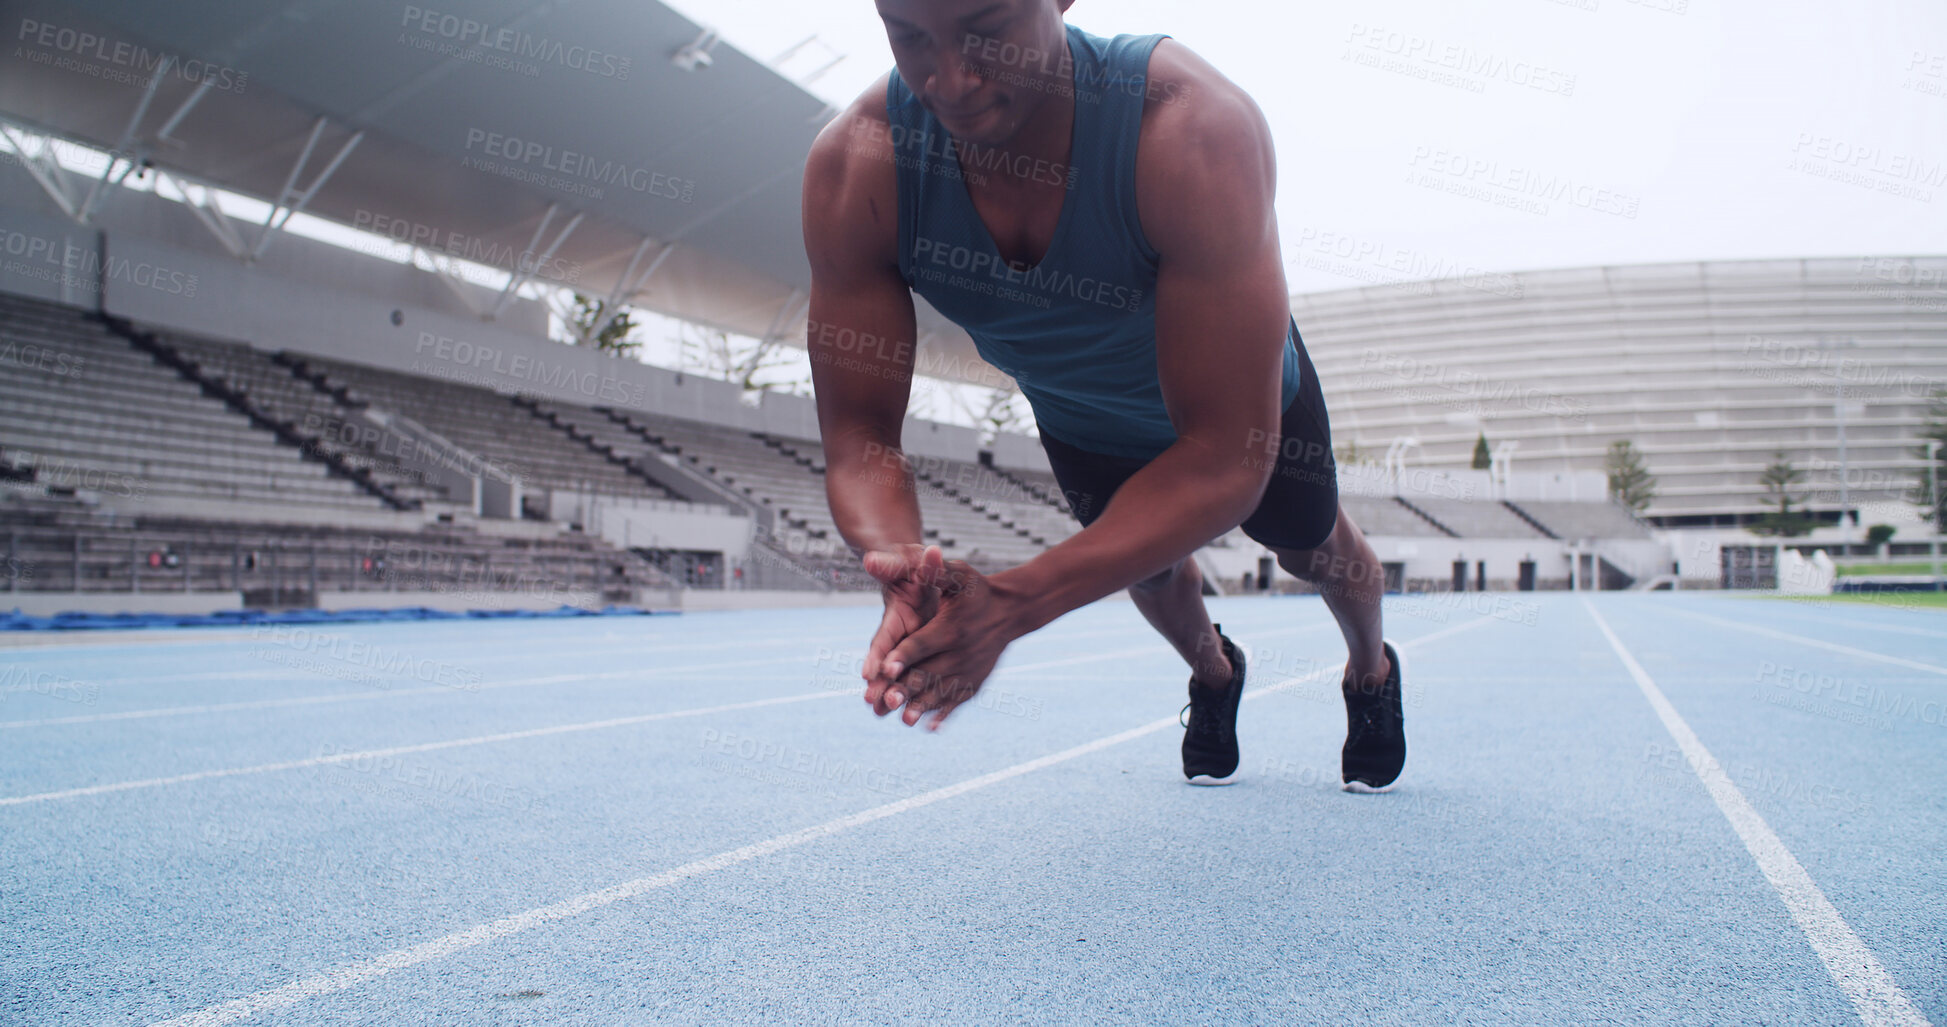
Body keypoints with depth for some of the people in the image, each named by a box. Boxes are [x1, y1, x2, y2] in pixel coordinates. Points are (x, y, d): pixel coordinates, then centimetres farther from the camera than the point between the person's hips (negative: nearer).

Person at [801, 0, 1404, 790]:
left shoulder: (1193, 131, -46)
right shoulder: (854, 167, -36)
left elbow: (1229, 459, -46)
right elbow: (857, 433, -30)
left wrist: (1011, 601, -55)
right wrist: (904, 566, -52)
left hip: (1244, 398, -2)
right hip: (1076, 419, 2)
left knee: (1314, 549, 25)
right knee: (1150, 572, 26)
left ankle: (1372, 673, 62)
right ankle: (1214, 676, 64)